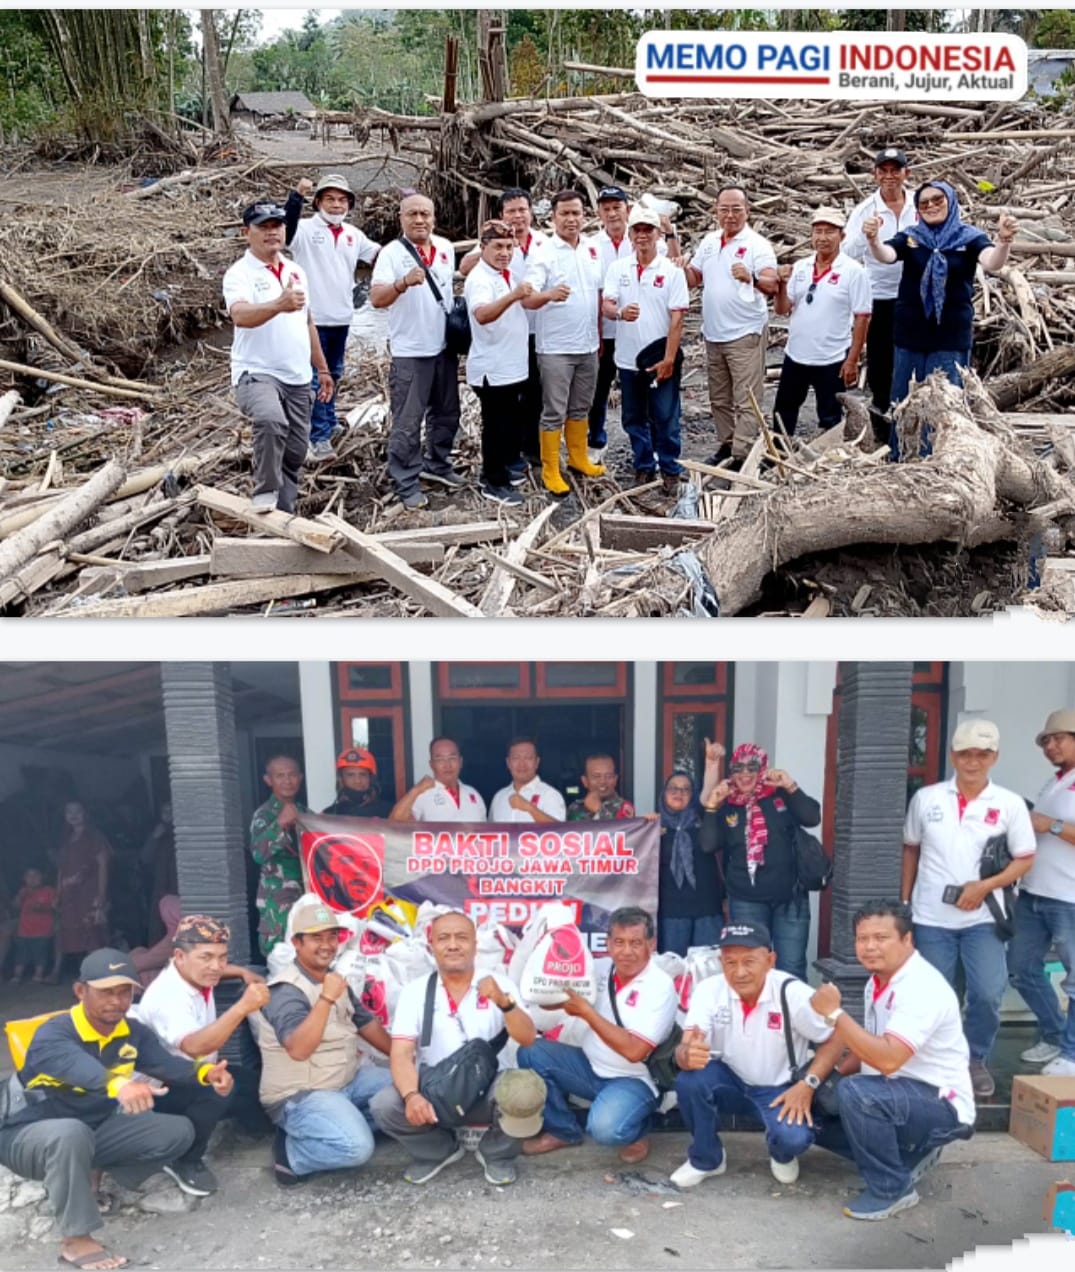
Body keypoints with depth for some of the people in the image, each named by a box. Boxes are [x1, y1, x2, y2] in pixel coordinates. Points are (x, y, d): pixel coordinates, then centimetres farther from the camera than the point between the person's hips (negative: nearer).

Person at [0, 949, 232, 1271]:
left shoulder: (134, 1032, -7)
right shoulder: (52, 1034, -27)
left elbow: (165, 1063, -24)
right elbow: (73, 1065, -50)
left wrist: (206, 1072, -46)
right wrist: (119, 1084, -71)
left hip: (96, 1130, 6)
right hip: (29, 1136, -6)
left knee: (178, 1131, -6)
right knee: (72, 1133, -40)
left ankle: (88, 1177, 6)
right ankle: (76, 1240, -24)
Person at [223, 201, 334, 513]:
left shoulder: (296, 271, 12)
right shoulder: (239, 274, -10)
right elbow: (240, 315, -31)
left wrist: (322, 369, 21)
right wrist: (278, 305, -49)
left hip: (298, 379, 7)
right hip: (256, 374, -7)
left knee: (295, 453, 11)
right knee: (271, 420, -36)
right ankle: (266, 492, -19)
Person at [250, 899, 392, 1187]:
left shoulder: (333, 978, 8)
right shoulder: (286, 991, -20)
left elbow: (366, 1023, 17)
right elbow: (298, 1050, -35)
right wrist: (326, 999, -38)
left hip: (350, 1079, 9)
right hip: (300, 1095, -9)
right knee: (357, 1147, -29)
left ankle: (345, 1123, 3)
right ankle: (290, 1153, -5)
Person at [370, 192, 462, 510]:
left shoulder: (446, 247, 6)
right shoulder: (392, 253, -12)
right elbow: (376, 299, -25)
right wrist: (404, 282, -42)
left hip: (445, 348, 6)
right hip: (410, 353, -6)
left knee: (446, 414, 18)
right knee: (407, 423, -1)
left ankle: (437, 465, 36)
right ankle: (406, 485, 8)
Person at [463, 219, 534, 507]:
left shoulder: (509, 275, 9)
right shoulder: (479, 278, -19)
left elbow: (528, 303, 29)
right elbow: (482, 315, -41)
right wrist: (513, 295, -53)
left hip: (514, 366, 9)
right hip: (491, 369, -9)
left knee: (511, 423, 19)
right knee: (496, 425, -1)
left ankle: (503, 469, 34)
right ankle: (494, 483, 8)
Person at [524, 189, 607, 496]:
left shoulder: (592, 250, 7)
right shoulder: (543, 254, -11)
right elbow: (528, 299, -22)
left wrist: (600, 335, 12)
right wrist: (548, 295, -42)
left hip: (588, 346, 6)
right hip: (555, 348, -6)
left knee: (580, 408, 17)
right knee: (554, 413, 0)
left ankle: (579, 458, 31)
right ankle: (550, 471, 8)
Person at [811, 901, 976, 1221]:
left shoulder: (922, 988, -24)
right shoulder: (877, 982, 5)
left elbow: (888, 1059, -36)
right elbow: (871, 1047, 19)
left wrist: (834, 1013, -31)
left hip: (941, 1105, -10)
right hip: (899, 1097, 10)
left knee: (856, 1092, -34)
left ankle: (892, 1188, -12)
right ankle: (909, 1151, 14)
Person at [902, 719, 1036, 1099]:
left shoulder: (1010, 804, -3)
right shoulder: (925, 798, 0)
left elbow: (1025, 859, 1)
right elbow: (910, 850, 10)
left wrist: (986, 886, -13)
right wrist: (903, 902, 8)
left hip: (982, 917, -1)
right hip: (931, 917, 1)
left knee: (988, 995, -9)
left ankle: (975, 1060, 17)